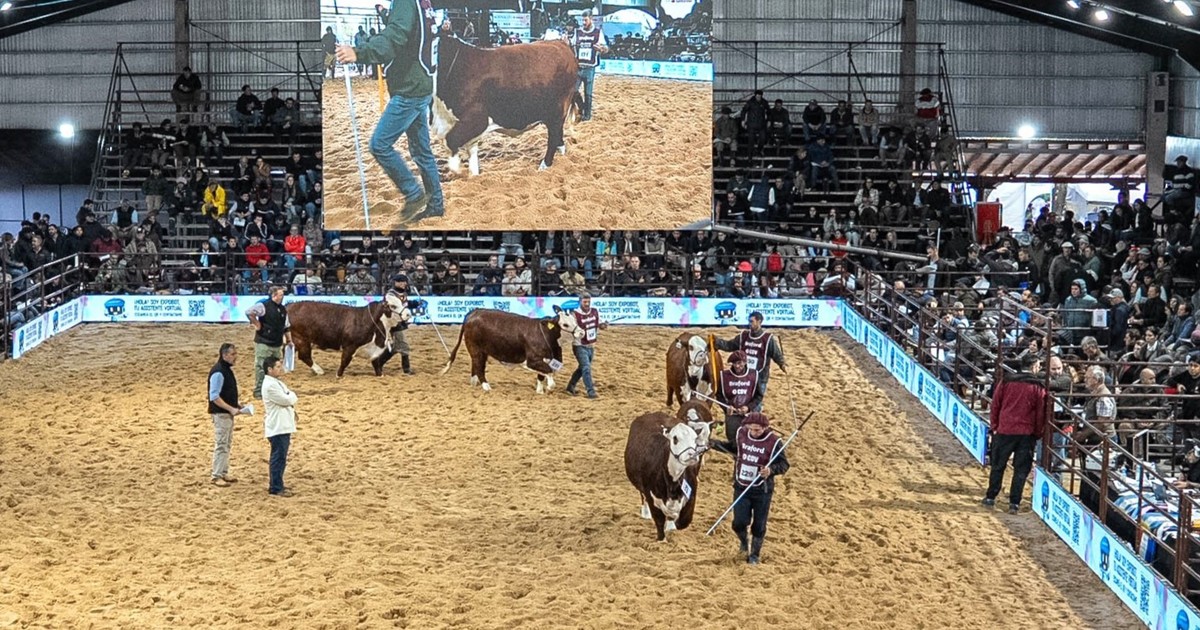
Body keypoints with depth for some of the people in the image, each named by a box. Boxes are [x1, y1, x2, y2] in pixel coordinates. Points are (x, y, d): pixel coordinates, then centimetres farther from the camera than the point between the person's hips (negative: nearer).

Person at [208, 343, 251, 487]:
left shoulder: (227, 369, 11)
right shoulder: (218, 372, -20)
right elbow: (214, 397, -23)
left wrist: (236, 405, 11)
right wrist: (231, 409, -24)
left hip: (228, 412, 10)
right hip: (220, 414, -10)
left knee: (227, 444, 15)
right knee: (221, 445, -6)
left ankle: (223, 473, 24)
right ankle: (216, 476, -1)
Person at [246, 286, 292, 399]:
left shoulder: (283, 309, 12)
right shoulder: (264, 306, -13)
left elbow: (286, 327, 20)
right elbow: (249, 312, -25)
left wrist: (289, 341, 18)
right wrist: (257, 324, -18)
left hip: (277, 345, 8)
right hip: (264, 343, -8)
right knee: (261, 368, -4)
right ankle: (258, 392, 3)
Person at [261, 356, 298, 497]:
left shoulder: (277, 383, 14)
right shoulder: (270, 385, -19)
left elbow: (290, 400, 18)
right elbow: (287, 400, -19)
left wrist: (290, 398, -3)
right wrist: (292, 395, 1)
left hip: (283, 426, 10)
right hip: (277, 428, -10)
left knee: (280, 458, 16)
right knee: (278, 458, -6)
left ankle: (277, 485, 24)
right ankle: (275, 488, -1)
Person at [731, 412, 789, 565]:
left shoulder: (774, 442, -16)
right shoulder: (741, 434, -4)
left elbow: (784, 464, -13)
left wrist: (771, 470, -29)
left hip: (762, 490, -2)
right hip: (741, 487, 2)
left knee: (759, 525, 7)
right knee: (739, 522, -5)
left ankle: (754, 555, 27)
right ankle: (743, 541, 30)